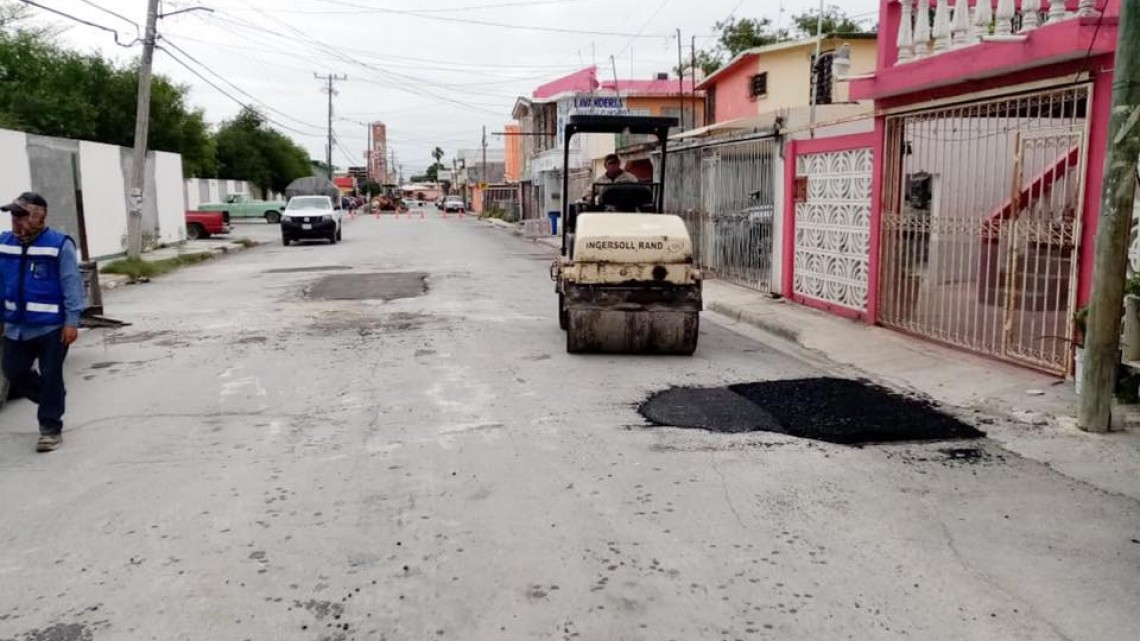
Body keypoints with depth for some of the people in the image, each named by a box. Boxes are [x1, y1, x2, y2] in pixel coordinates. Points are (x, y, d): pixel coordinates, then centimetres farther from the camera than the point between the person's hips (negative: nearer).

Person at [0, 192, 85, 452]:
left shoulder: (60, 245, -13)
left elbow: (72, 285, -13)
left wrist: (72, 321, -17)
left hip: (51, 327, -6)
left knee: (50, 378, 1)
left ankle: (50, 428, 14)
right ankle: (52, 400, 37)